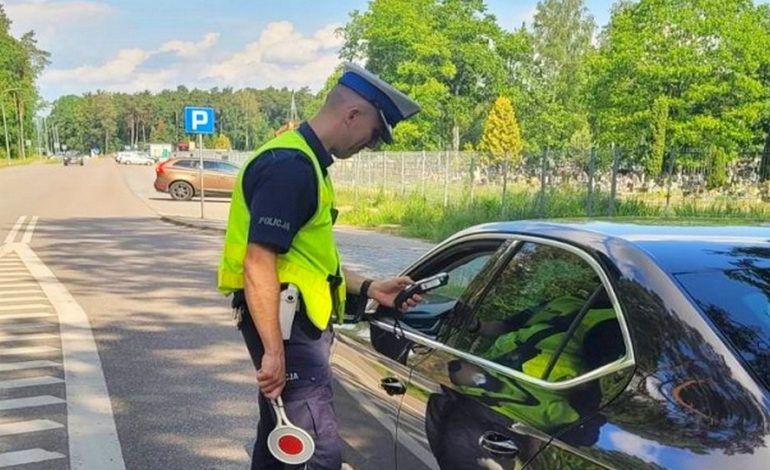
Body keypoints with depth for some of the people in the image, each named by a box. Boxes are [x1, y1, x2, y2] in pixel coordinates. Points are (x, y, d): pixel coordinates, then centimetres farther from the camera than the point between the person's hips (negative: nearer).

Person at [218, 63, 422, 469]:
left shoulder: (303, 161, 15)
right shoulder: (291, 165, -18)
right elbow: (259, 264, -24)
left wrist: (368, 288, 16)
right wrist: (274, 352, -25)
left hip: (296, 323, 11)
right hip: (286, 327, -11)